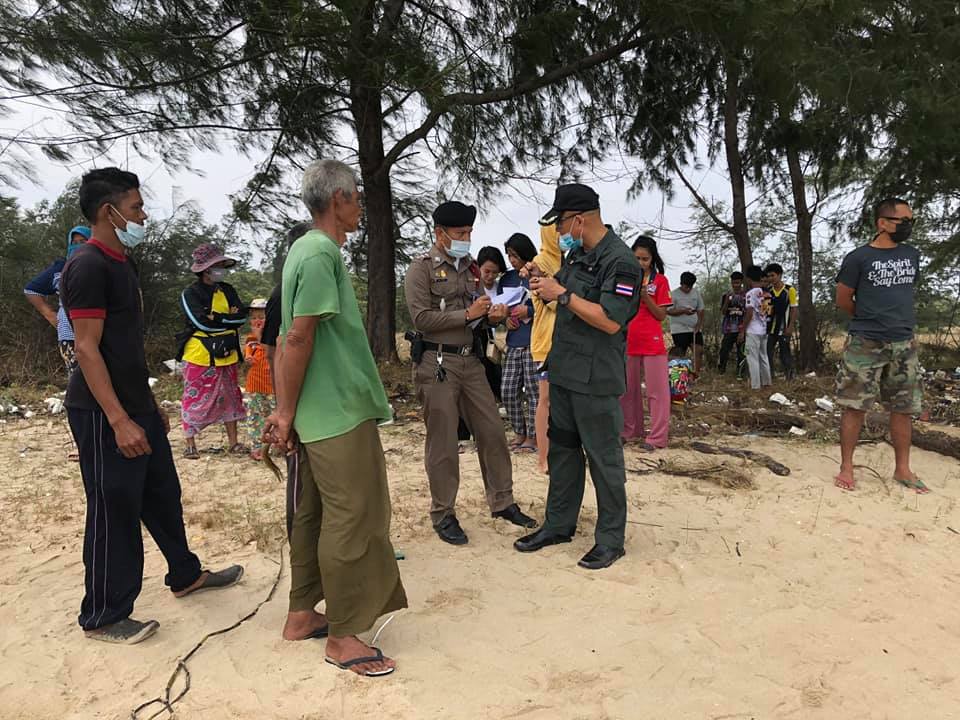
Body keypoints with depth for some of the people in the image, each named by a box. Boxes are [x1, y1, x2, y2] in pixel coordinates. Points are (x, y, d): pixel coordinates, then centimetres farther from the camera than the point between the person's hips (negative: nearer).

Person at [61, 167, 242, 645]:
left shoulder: (121, 263, 14)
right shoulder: (87, 266, -15)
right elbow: (87, 347, -20)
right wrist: (119, 420, -25)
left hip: (135, 405, 10)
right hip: (103, 414, -9)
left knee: (162, 496, 19)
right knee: (114, 511, 1)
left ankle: (185, 575, 36)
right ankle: (102, 617, 17)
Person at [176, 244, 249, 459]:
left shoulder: (228, 290, 10)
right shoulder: (190, 294, -6)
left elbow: (241, 316, -3)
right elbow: (200, 321, -19)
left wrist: (215, 318, -15)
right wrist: (228, 318, -12)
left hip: (226, 355, 5)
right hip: (199, 356, -5)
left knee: (230, 397, 9)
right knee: (195, 399, 0)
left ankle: (233, 442, 18)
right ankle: (190, 444, 11)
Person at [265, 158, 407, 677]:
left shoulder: (305, 249, 15)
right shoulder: (322, 253, -15)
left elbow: (287, 338, 14)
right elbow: (298, 338, -18)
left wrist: (285, 410, 13)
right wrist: (287, 412, -11)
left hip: (318, 413, 10)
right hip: (340, 412, -10)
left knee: (314, 514, 16)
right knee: (352, 519, 0)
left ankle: (302, 615, 29)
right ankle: (342, 635, 12)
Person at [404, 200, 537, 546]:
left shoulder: (471, 268, 14)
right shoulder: (421, 269, -6)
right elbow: (422, 319, -15)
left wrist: (493, 315, -5)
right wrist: (467, 314, -17)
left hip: (470, 361, 6)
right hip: (436, 364, -6)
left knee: (492, 432, 9)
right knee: (443, 443, 1)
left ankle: (502, 502, 25)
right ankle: (443, 515, 16)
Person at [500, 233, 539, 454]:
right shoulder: (507, 278, 14)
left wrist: (529, 311, -16)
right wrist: (506, 318, 2)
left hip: (534, 343, -6)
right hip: (513, 343, 6)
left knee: (533, 390, 0)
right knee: (509, 390, 7)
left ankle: (533, 435, 13)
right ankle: (519, 432, 23)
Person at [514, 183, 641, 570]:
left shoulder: (619, 260, -15)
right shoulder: (576, 254, 12)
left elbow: (611, 321, -23)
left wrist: (562, 294, -18)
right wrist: (545, 283, 5)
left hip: (595, 379, -9)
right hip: (563, 372, 9)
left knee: (603, 458, 3)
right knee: (562, 450, 17)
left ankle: (611, 539, 18)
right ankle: (559, 524, 31)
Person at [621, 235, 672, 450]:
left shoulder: (660, 280, 0)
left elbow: (661, 315, -4)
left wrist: (645, 296, -17)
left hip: (652, 342, -4)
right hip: (628, 341, 4)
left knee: (656, 390, -2)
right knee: (628, 389, 10)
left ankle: (656, 437, 1)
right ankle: (630, 431, 22)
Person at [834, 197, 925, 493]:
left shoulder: (912, 255, 10)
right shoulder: (858, 258, -5)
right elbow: (843, 300, 0)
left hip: (904, 344, 5)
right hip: (865, 344, -5)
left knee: (904, 408, 8)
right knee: (855, 406, -3)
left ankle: (902, 469, 20)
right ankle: (846, 467, 6)